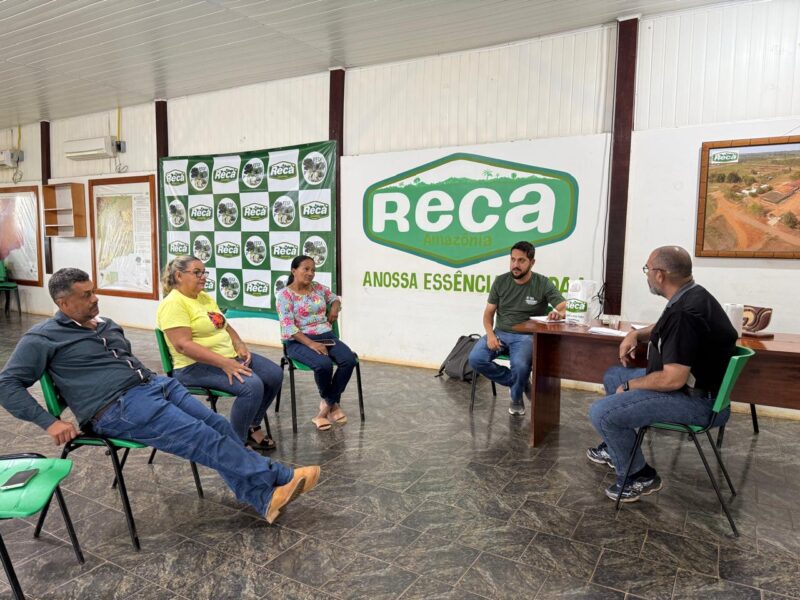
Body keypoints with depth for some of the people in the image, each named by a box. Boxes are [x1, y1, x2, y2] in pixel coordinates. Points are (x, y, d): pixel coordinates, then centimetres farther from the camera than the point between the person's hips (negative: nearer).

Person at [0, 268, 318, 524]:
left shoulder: (107, 325, 21)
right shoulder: (43, 338, 1)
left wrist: (154, 380, 16)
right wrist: (49, 422, -13)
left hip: (154, 384, 8)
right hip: (117, 407, -7)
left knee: (219, 425, -11)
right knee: (206, 439, -19)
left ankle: (266, 497, -12)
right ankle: (282, 477, -13)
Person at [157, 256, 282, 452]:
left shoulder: (205, 297, 14)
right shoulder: (173, 303, -15)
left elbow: (225, 325, 20)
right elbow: (183, 345, -24)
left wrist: (240, 346, -1)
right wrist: (225, 363, -28)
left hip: (229, 356, 9)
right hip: (196, 366, -9)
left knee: (275, 374, 1)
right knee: (252, 385, -28)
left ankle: (253, 426, 17)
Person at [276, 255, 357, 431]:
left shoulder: (318, 287, 12)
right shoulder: (285, 294, -5)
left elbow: (335, 298, 33)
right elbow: (288, 327, -14)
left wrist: (335, 307, 7)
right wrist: (311, 344, -26)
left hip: (326, 336, 6)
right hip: (299, 341, -5)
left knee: (349, 360, -24)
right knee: (324, 364, -35)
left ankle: (327, 405, -10)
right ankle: (333, 404, -5)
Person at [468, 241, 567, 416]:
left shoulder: (543, 284, -4)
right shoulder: (500, 281, 4)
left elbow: (565, 307, -11)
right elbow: (488, 313, 6)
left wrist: (559, 313, -36)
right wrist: (490, 334, -13)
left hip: (525, 336, -3)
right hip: (499, 333, 4)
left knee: (520, 365, -34)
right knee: (475, 359, -21)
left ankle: (516, 398, 4)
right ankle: (521, 383, 1)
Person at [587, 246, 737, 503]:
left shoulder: (685, 313, -29)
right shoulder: (690, 296, 5)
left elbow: (673, 379, -31)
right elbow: (664, 329, 27)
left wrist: (630, 386, -15)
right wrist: (635, 334, 8)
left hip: (695, 400, -11)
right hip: (691, 383, 11)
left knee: (601, 412, -20)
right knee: (613, 375, 23)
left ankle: (638, 475, 2)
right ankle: (617, 447, 33)